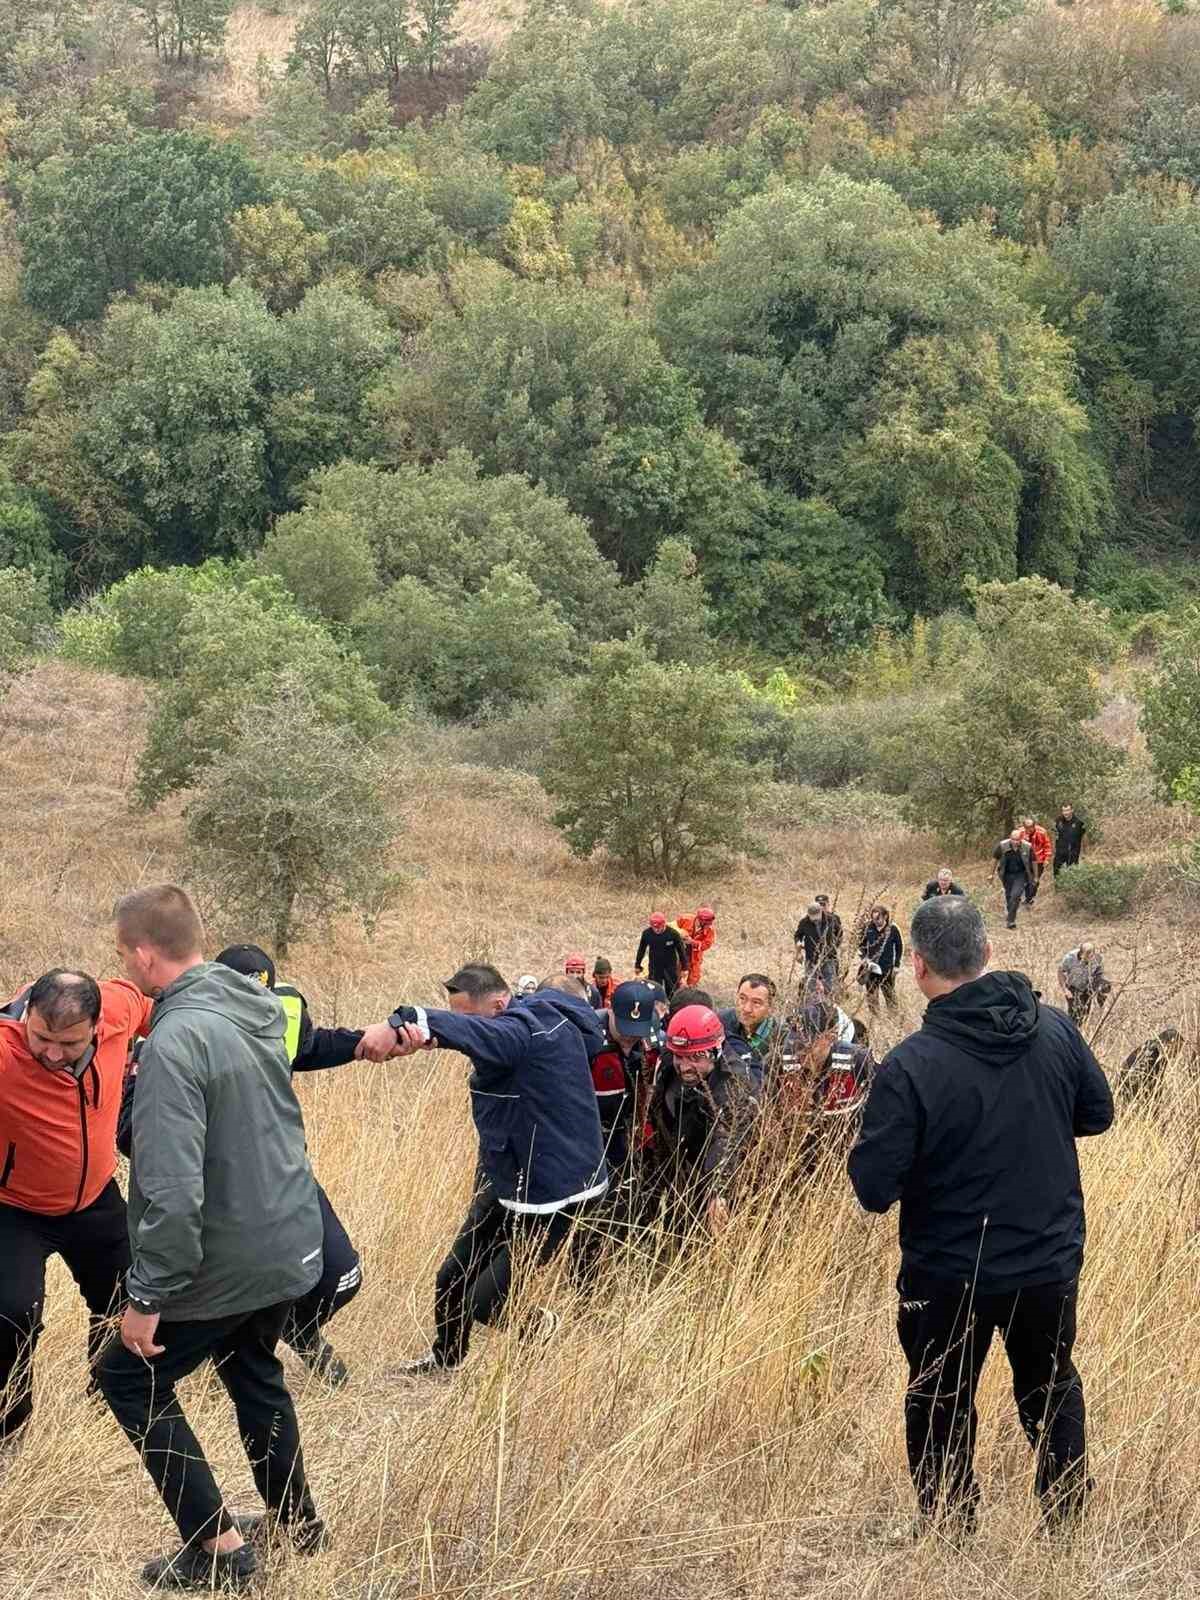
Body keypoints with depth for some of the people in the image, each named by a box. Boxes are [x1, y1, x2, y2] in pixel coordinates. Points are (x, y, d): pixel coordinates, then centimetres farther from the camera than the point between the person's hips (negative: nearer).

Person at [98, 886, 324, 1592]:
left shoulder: (175, 1039, -26)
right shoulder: (261, 1006, 0)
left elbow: (172, 1189, -29)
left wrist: (148, 1296, -20)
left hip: (224, 1262, -8)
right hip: (291, 1242, 8)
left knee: (130, 1378, 10)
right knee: (253, 1370, 28)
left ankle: (217, 1546, 10)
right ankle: (297, 1520, 39)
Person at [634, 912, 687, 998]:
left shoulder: (673, 934, -18)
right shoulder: (646, 933, -12)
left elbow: (681, 951, -6)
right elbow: (641, 950, 5)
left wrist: (684, 967, 0)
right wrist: (638, 965, 13)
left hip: (671, 968, -2)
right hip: (655, 969, 2)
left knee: (672, 993, 8)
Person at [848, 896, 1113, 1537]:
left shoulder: (909, 1066, -25)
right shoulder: (1055, 1029, -11)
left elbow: (874, 1188, -22)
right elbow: (1098, 1113, 6)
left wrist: (873, 1141, -2)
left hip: (951, 1277, -4)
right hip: (1052, 1262, 4)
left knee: (941, 1411, 17)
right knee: (1052, 1388, 26)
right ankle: (1069, 1526, 38)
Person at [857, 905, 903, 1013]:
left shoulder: (893, 929, -8)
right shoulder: (868, 928, -2)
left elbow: (899, 948, 2)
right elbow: (862, 945, 10)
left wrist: (896, 965, 0)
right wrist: (863, 958, -5)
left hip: (887, 968, -2)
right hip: (871, 967, 2)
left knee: (889, 993, 5)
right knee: (871, 994, 8)